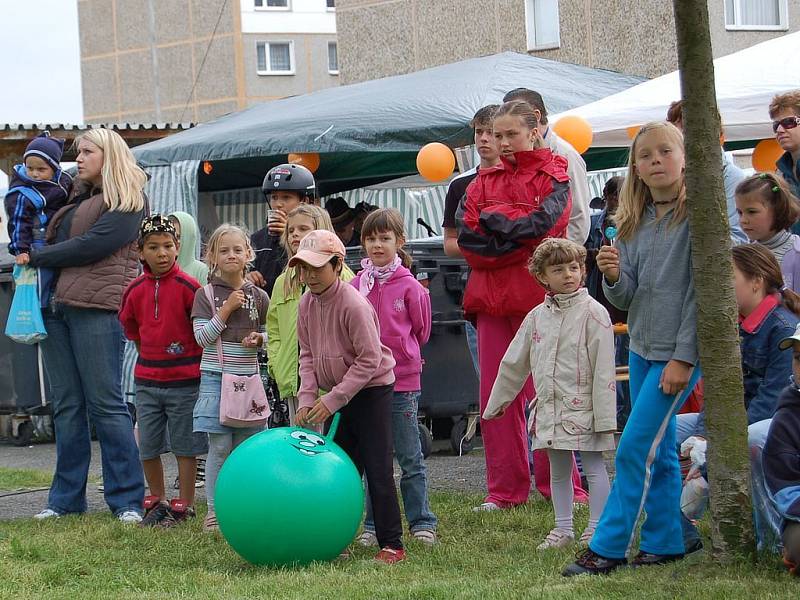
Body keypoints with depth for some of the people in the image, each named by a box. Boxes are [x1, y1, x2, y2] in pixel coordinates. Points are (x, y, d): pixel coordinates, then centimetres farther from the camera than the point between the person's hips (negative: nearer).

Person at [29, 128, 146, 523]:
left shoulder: (127, 204, -1)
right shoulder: (76, 197, 22)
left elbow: (89, 247, -11)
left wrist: (36, 257, -4)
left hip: (96, 309, -7)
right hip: (55, 307, 7)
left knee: (105, 403, -7)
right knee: (67, 405, 7)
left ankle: (127, 500, -4)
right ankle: (66, 498, 10)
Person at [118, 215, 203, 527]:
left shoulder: (188, 287, -11)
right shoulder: (135, 289, 3)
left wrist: (189, 358, 0)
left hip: (184, 381, -4)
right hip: (147, 381, 5)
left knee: (184, 447, 3)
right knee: (148, 448, 9)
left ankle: (185, 506, 11)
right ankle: (158, 502, 24)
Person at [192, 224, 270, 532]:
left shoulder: (259, 296, 7)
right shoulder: (206, 294, 0)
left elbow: (268, 334, 16)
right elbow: (202, 337, -8)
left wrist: (259, 339, -6)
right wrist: (226, 309, -14)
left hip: (248, 378, 3)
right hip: (216, 377, -3)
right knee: (220, 447, -5)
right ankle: (214, 510, 1)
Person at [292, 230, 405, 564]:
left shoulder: (353, 304, -23)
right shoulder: (307, 303, 0)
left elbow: (369, 360, -22)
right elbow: (307, 354, 7)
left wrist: (332, 400, -22)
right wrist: (308, 398, -6)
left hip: (372, 389, -7)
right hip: (336, 393, 7)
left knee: (378, 469, -7)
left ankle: (391, 545, -3)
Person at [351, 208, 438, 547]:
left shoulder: (409, 286, -6)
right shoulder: (356, 286, 2)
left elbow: (421, 331, 6)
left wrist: (398, 353, 10)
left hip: (402, 381, -3)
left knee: (410, 458, 3)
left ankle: (422, 523, 10)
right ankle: (374, 525, 15)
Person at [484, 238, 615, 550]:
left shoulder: (592, 313, -7)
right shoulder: (537, 316, 9)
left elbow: (603, 369, -11)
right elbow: (514, 363, 18)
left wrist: (605, 416, -16)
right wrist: (497, 402, 20)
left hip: (583, 407, -6)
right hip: (549, 408, 6)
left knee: (594, 466, -1)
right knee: (558, 471, 12)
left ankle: (596, 530, 3)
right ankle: (563, 529, 20)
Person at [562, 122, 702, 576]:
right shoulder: (634, 222, 8)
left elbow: (702, 290, -14)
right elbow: (627, 297, 7)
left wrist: (684, 356, -15)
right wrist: (613, 276, -15)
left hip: (681, 351, -7)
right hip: (642, 349, 7)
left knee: (635, 449, -8)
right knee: (659, 451, 12)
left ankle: (607, 548, -4)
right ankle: (665, 541, 20)